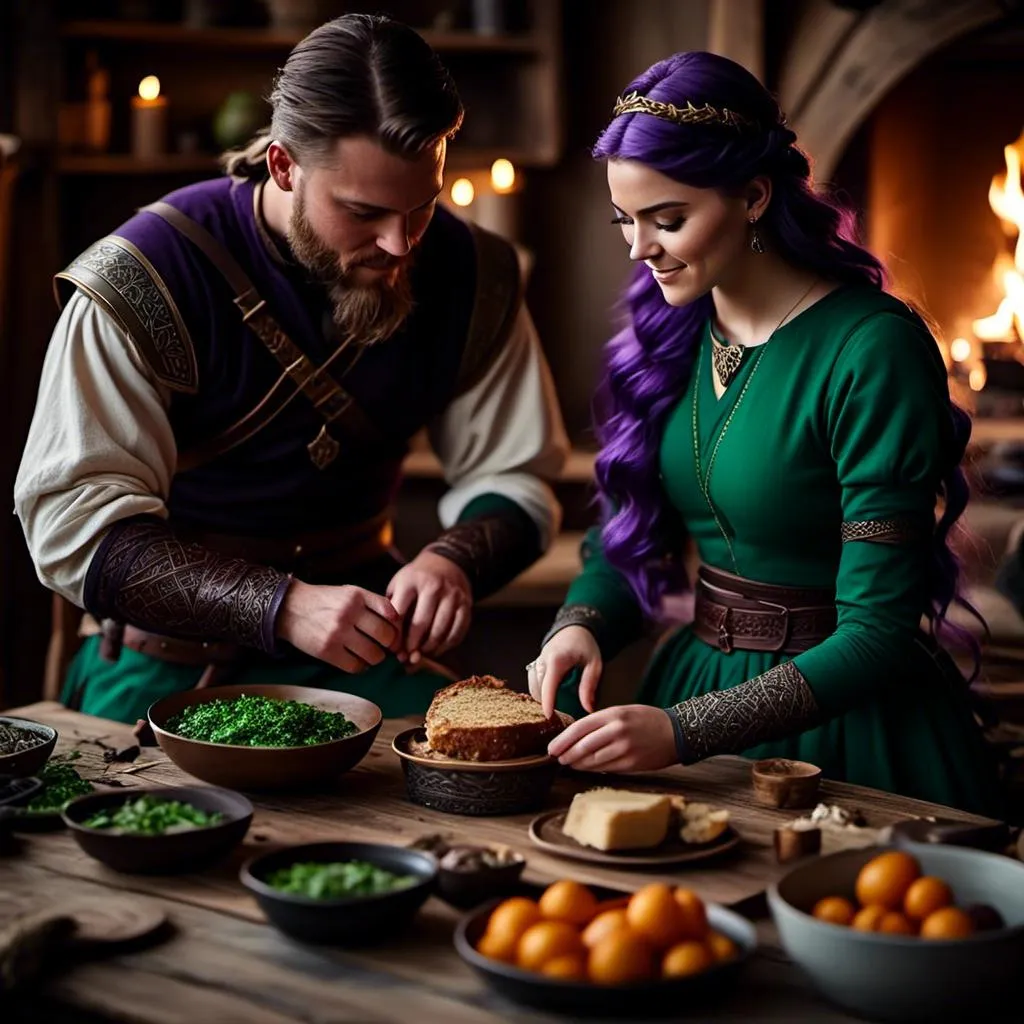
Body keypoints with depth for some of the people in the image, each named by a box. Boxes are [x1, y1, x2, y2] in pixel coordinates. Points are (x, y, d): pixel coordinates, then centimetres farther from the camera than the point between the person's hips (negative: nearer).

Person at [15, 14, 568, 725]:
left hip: (359, 661, 3)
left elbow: (517, 477, 4)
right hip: (170, 669, -2)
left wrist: (455, 559, -20)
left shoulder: (471, 275, -4)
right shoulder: (143, 281, -18)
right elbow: (73, 521, -21)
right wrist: (281, 607, -33)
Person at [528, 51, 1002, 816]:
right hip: (696, 682, 6)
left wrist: (683, 731, -30)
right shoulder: (668, 334, 2)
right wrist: (580, 628, -12)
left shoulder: (873, 349, -20)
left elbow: (878, 635, -22)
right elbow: (625, 546, 10)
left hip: (845, 730, -6)